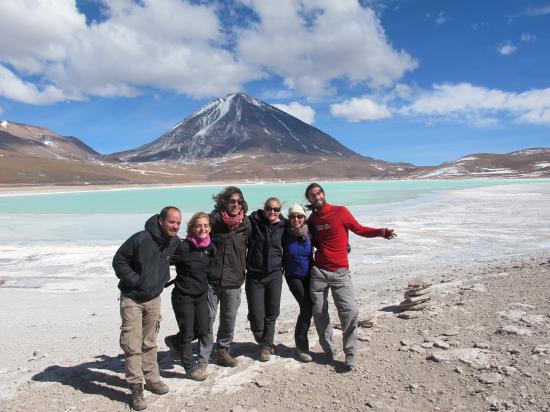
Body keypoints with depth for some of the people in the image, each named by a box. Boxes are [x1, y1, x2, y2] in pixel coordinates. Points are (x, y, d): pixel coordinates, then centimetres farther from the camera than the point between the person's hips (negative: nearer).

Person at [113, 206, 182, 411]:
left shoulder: (175, 242, -6)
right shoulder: (141, 239, -25)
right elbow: (118, 260, -16)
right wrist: (134, 280, -18)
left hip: (154, 298, 5)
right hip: (132, 299, -5)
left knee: (150, 343, 18)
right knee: (132, 346, -4)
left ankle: (152, 379, 32)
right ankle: (136, 388, 8)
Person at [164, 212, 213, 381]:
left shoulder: (210, 247, -1)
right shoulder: (183, 247, -21)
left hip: (202, 295, 6)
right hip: (183, 296, -6)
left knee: (202, 331, 11)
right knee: (187, 333, 6)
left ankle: (174, 342, 39)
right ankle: (190, 367, 28)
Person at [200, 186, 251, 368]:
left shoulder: (245, 224, 3)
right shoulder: (213, 220, -6)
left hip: (233, 280, 3)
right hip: (211, 279, -2)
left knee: (229, 318, 12)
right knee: (208, 318, 2)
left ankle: (223, 351, 31)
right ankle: (203, 357, 16)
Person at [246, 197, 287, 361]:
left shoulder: (283, 225, 1)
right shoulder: (254, 221, -8)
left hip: (274, 275, 2)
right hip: (254, 275, -2)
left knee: (272, 312, 8)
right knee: (256, 314, 1)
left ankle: (266, 345, 28)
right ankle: (264, 343, 27)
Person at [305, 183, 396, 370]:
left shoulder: (341, 211, -1)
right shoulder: (312, 219, 9)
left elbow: (359, 229, 3)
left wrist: (381, 232, -10)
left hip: (340, 272, -3)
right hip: (318, 272, 3)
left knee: (349, 312, -11)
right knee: (319, 313, 6)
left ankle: (350, 354, 5)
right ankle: (328, 350, 24)